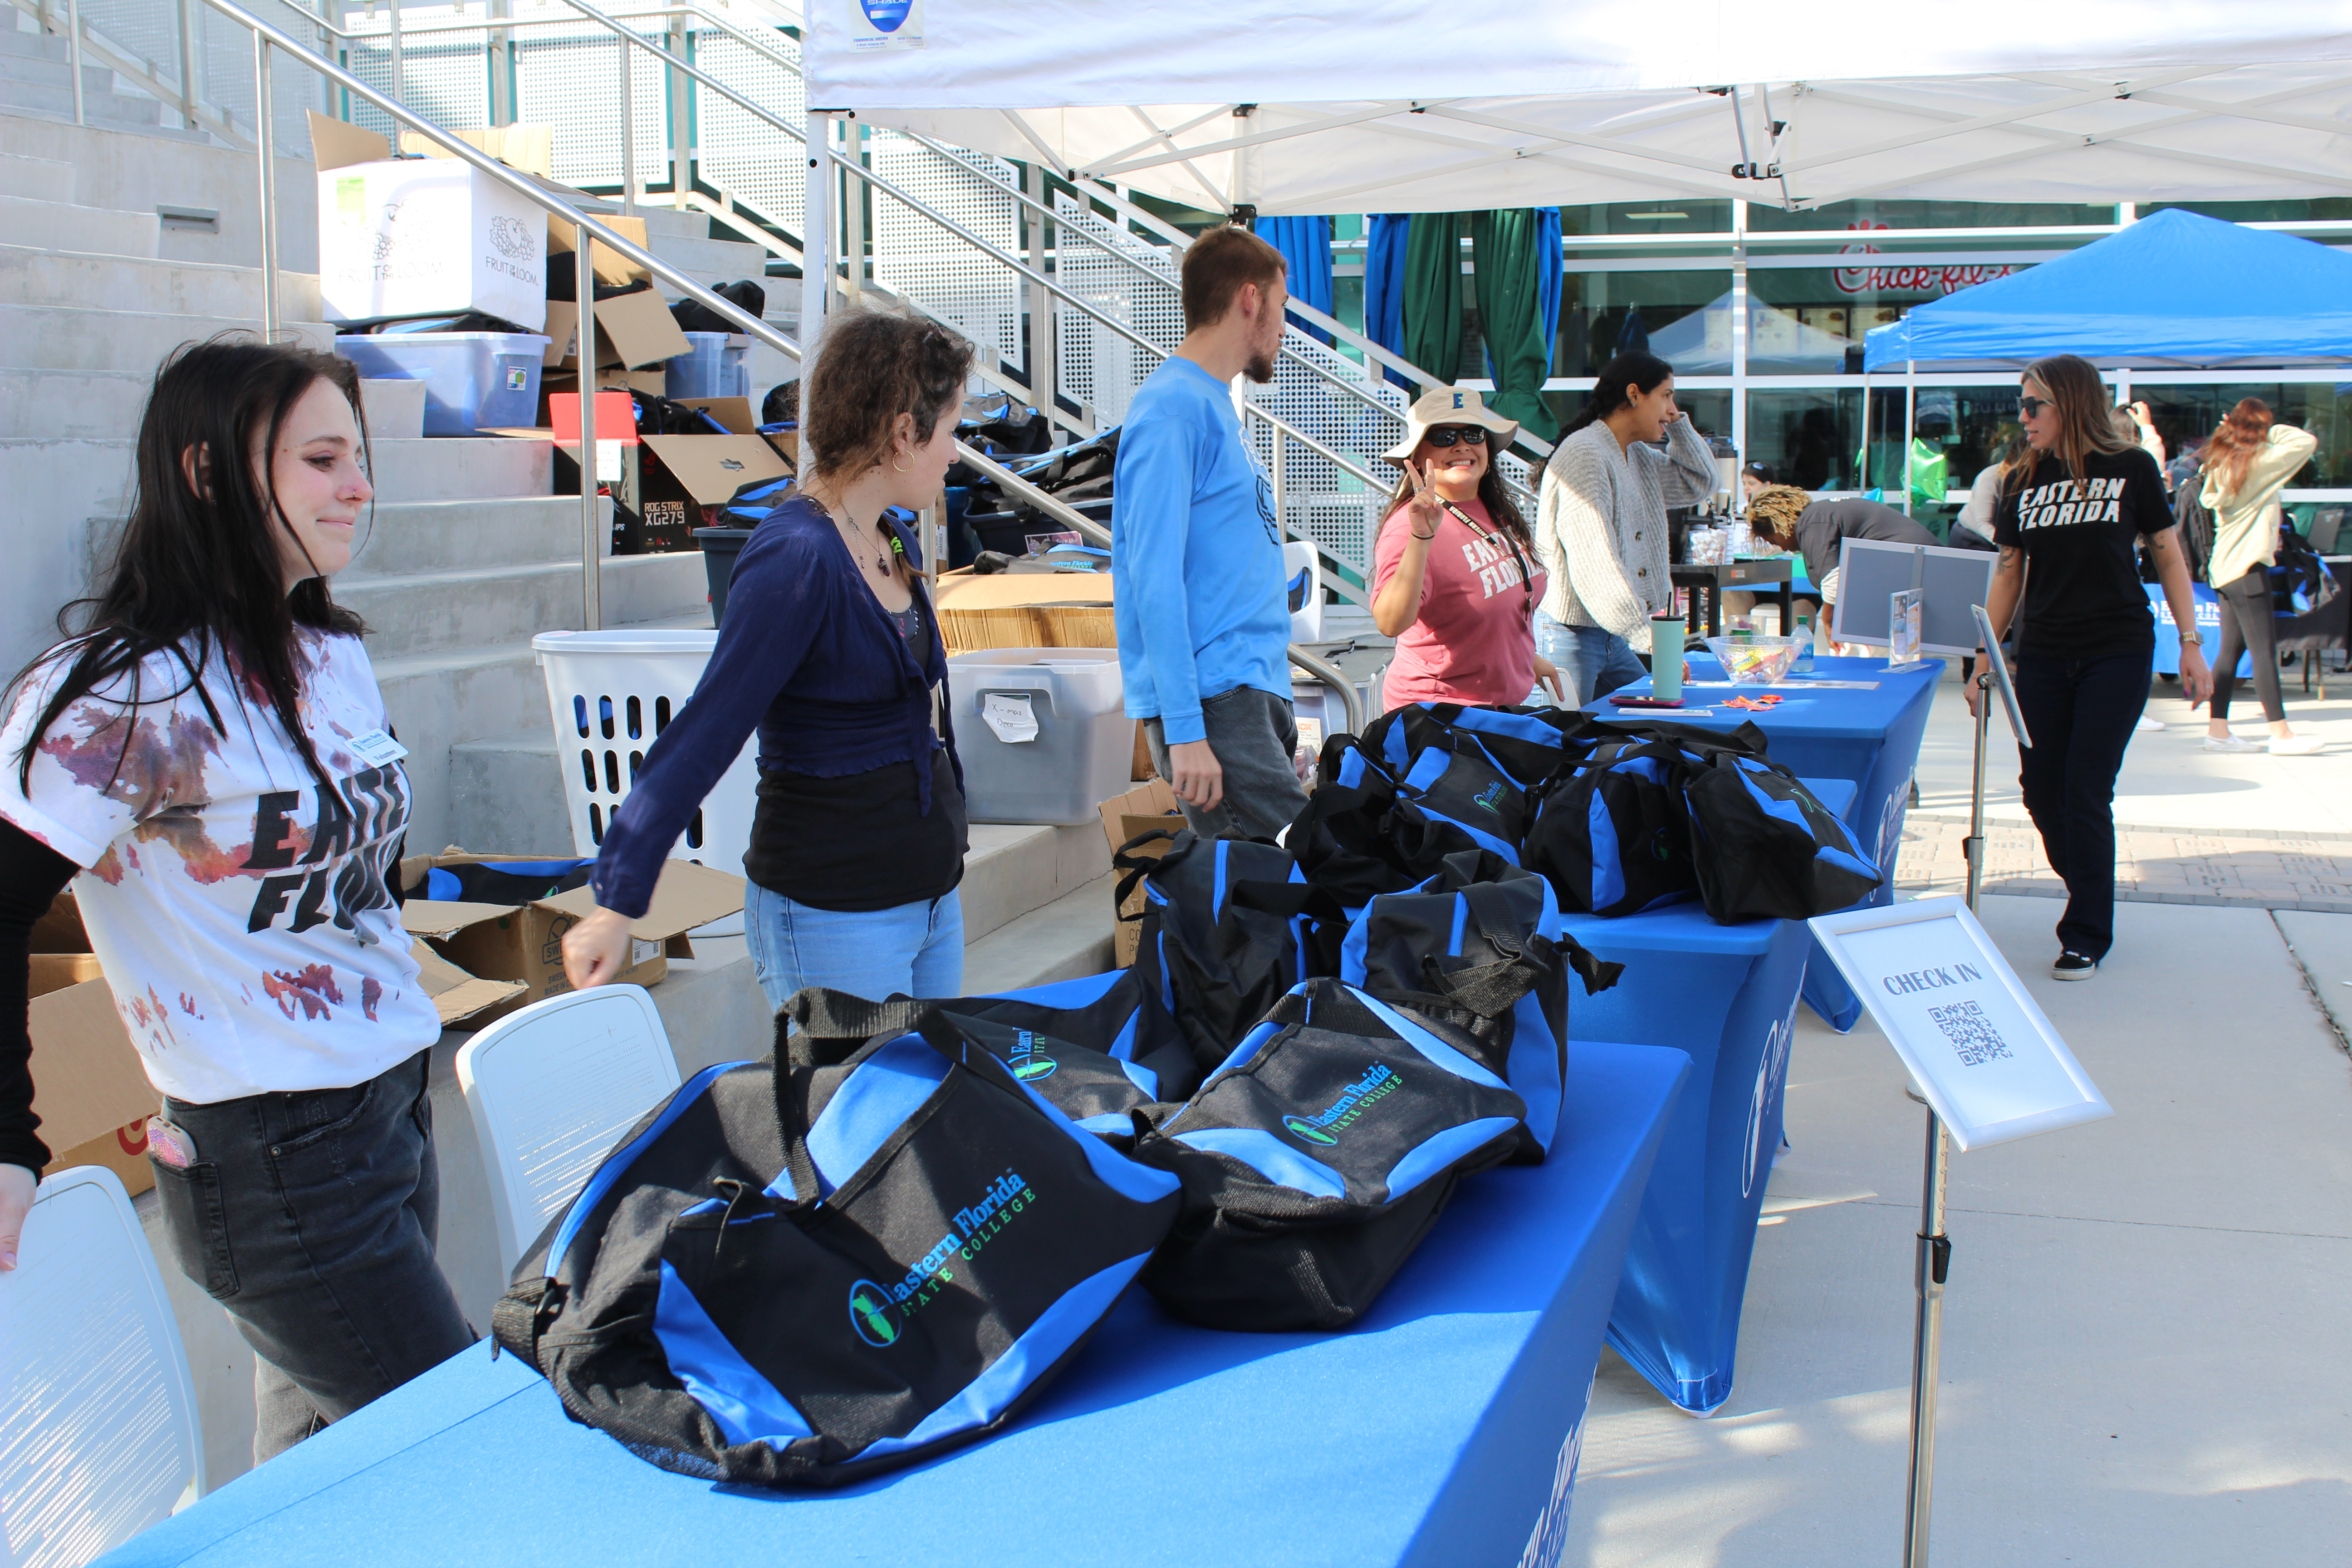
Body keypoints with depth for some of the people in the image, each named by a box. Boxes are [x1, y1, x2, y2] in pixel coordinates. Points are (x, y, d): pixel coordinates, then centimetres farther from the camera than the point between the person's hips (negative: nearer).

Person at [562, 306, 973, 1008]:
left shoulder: (894, 541, 8)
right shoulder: (795, 560, -20)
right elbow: (705, 736, -21)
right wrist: (618, 903, -21)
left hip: (932, 894, 9)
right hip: (834, 917, -9)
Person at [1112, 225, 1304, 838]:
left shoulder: (1212, 403, 19)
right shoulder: (1172, 407, -10)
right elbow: (1154, 575, -17)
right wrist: (1184, 731, -21)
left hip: (1258, 694, 9)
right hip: (1212, 699, -9)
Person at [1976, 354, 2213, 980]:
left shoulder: (2132, 470, -3)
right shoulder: (2022, 483, 6)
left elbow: (2169, 559, 3)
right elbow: (2008, 576, 11)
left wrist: (2191, 644, -3)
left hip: (2119, 653, -4)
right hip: (2043, 657, 4)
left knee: (2086, 792, -7)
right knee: (2040, 790, 5)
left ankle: (2087, 935, 6)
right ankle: (2090, 898, 29)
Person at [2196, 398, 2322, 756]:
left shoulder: (2221, 462, 8)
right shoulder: (2259, 461, -12)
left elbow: (2208, 498, 19)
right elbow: (2308, 441, -13)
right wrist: (2275, 431, -1)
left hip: (2225, 565, 8)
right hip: (2248, 565, -8)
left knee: (2230, 649, 9)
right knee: (2263, 650, -7)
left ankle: (2217, 730, 8)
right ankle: (2281, 733, -6)